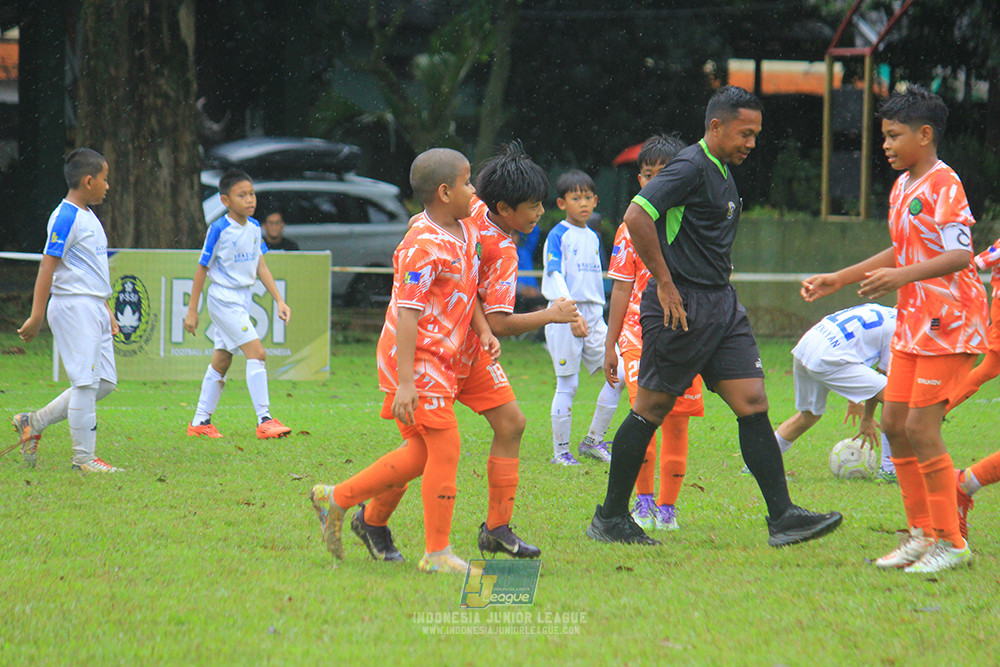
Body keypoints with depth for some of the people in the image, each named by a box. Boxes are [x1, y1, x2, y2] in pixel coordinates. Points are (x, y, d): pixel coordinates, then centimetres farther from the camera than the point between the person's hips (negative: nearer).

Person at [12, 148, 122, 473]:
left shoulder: (89, 217, 17)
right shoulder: (66, 218, -13)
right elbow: (47, 267, -17)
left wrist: (106, 310, 26)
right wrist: (36, 317, -21)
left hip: (93, 309, 10)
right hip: (73, 308, -10)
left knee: (105, 382, 10)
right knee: (86, 382, -8)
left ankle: (33, 422, 16)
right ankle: (83, 458, -1)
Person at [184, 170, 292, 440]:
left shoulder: (254, 227, 6)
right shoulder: (219, 230, -14)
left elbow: (260, 267, 13)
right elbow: (202, 269, -8)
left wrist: (279, 300, 8)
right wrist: (192, 311, -6)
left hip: (242, 299, 8)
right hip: (223, 298, -8)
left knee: (221, 361, 12)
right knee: (256, 352, -16)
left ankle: (200, 422, 20)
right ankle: (264, 420, -16)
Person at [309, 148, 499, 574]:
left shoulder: (466, 229, 9)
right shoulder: (423, 246, -19)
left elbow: (469, 286, 22)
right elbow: (407, 314, -22)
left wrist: (483, 330, 5)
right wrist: (405, 382, -25)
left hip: (439, 360, 10)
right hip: (417, 358, -10)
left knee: (422, 454, 13)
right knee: (445, 447, -8)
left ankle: (335, 499, 22)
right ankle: (437, 553, -1)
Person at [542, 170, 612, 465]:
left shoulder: (593, 237, 15)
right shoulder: (558, 235, -6)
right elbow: (555, 276, -16)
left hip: (593, 315, 7)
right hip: (564, 316, -7)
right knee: (567, 384, -4)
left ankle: (593, 440, 7)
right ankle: (560, 451, 6)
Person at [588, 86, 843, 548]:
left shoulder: (722, 173, 17)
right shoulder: (691, 168, -13)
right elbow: (636, 216, -24)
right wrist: (664, 283, -20)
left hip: (721, 304, 9)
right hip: (682, 307, -9)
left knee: (753, 405, 0)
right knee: (651, 409, 0)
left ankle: (782, 517, -4)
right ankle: (610, 518, 10)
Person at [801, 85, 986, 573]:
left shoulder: (943, 185, -15)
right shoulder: (902, 187, 13)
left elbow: (959, 255, -24)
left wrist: (902, 276, -36)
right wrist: (838, 280, 24)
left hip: (948, 322, -9)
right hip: (912, 322, 9)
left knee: (921, 427, -11)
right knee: (894, 423, 8)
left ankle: (952, 543, -3)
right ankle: (921, 532, 16)